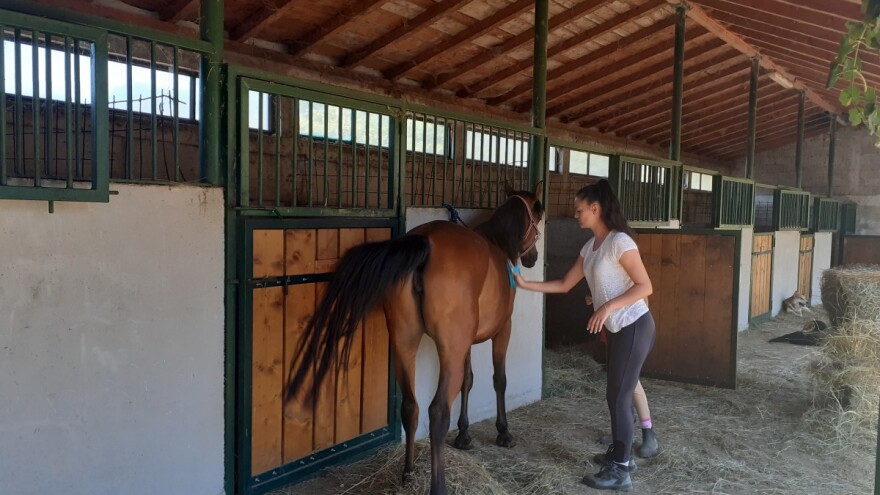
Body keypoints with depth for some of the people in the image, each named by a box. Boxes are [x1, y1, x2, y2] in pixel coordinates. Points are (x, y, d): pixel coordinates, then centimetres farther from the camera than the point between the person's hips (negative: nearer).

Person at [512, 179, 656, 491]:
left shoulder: (619, 241, -17)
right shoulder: (590, 247, 9)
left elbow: (645, 286, -19)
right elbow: (564, 285, 13)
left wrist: (608, 306, -26)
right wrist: (525, 284, 8)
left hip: (634, 327, -9)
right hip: (618, 330, 9)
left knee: (619, 396, -2)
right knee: (617, 393, 17)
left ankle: (620, 471, 9)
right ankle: (620, 453, 33)